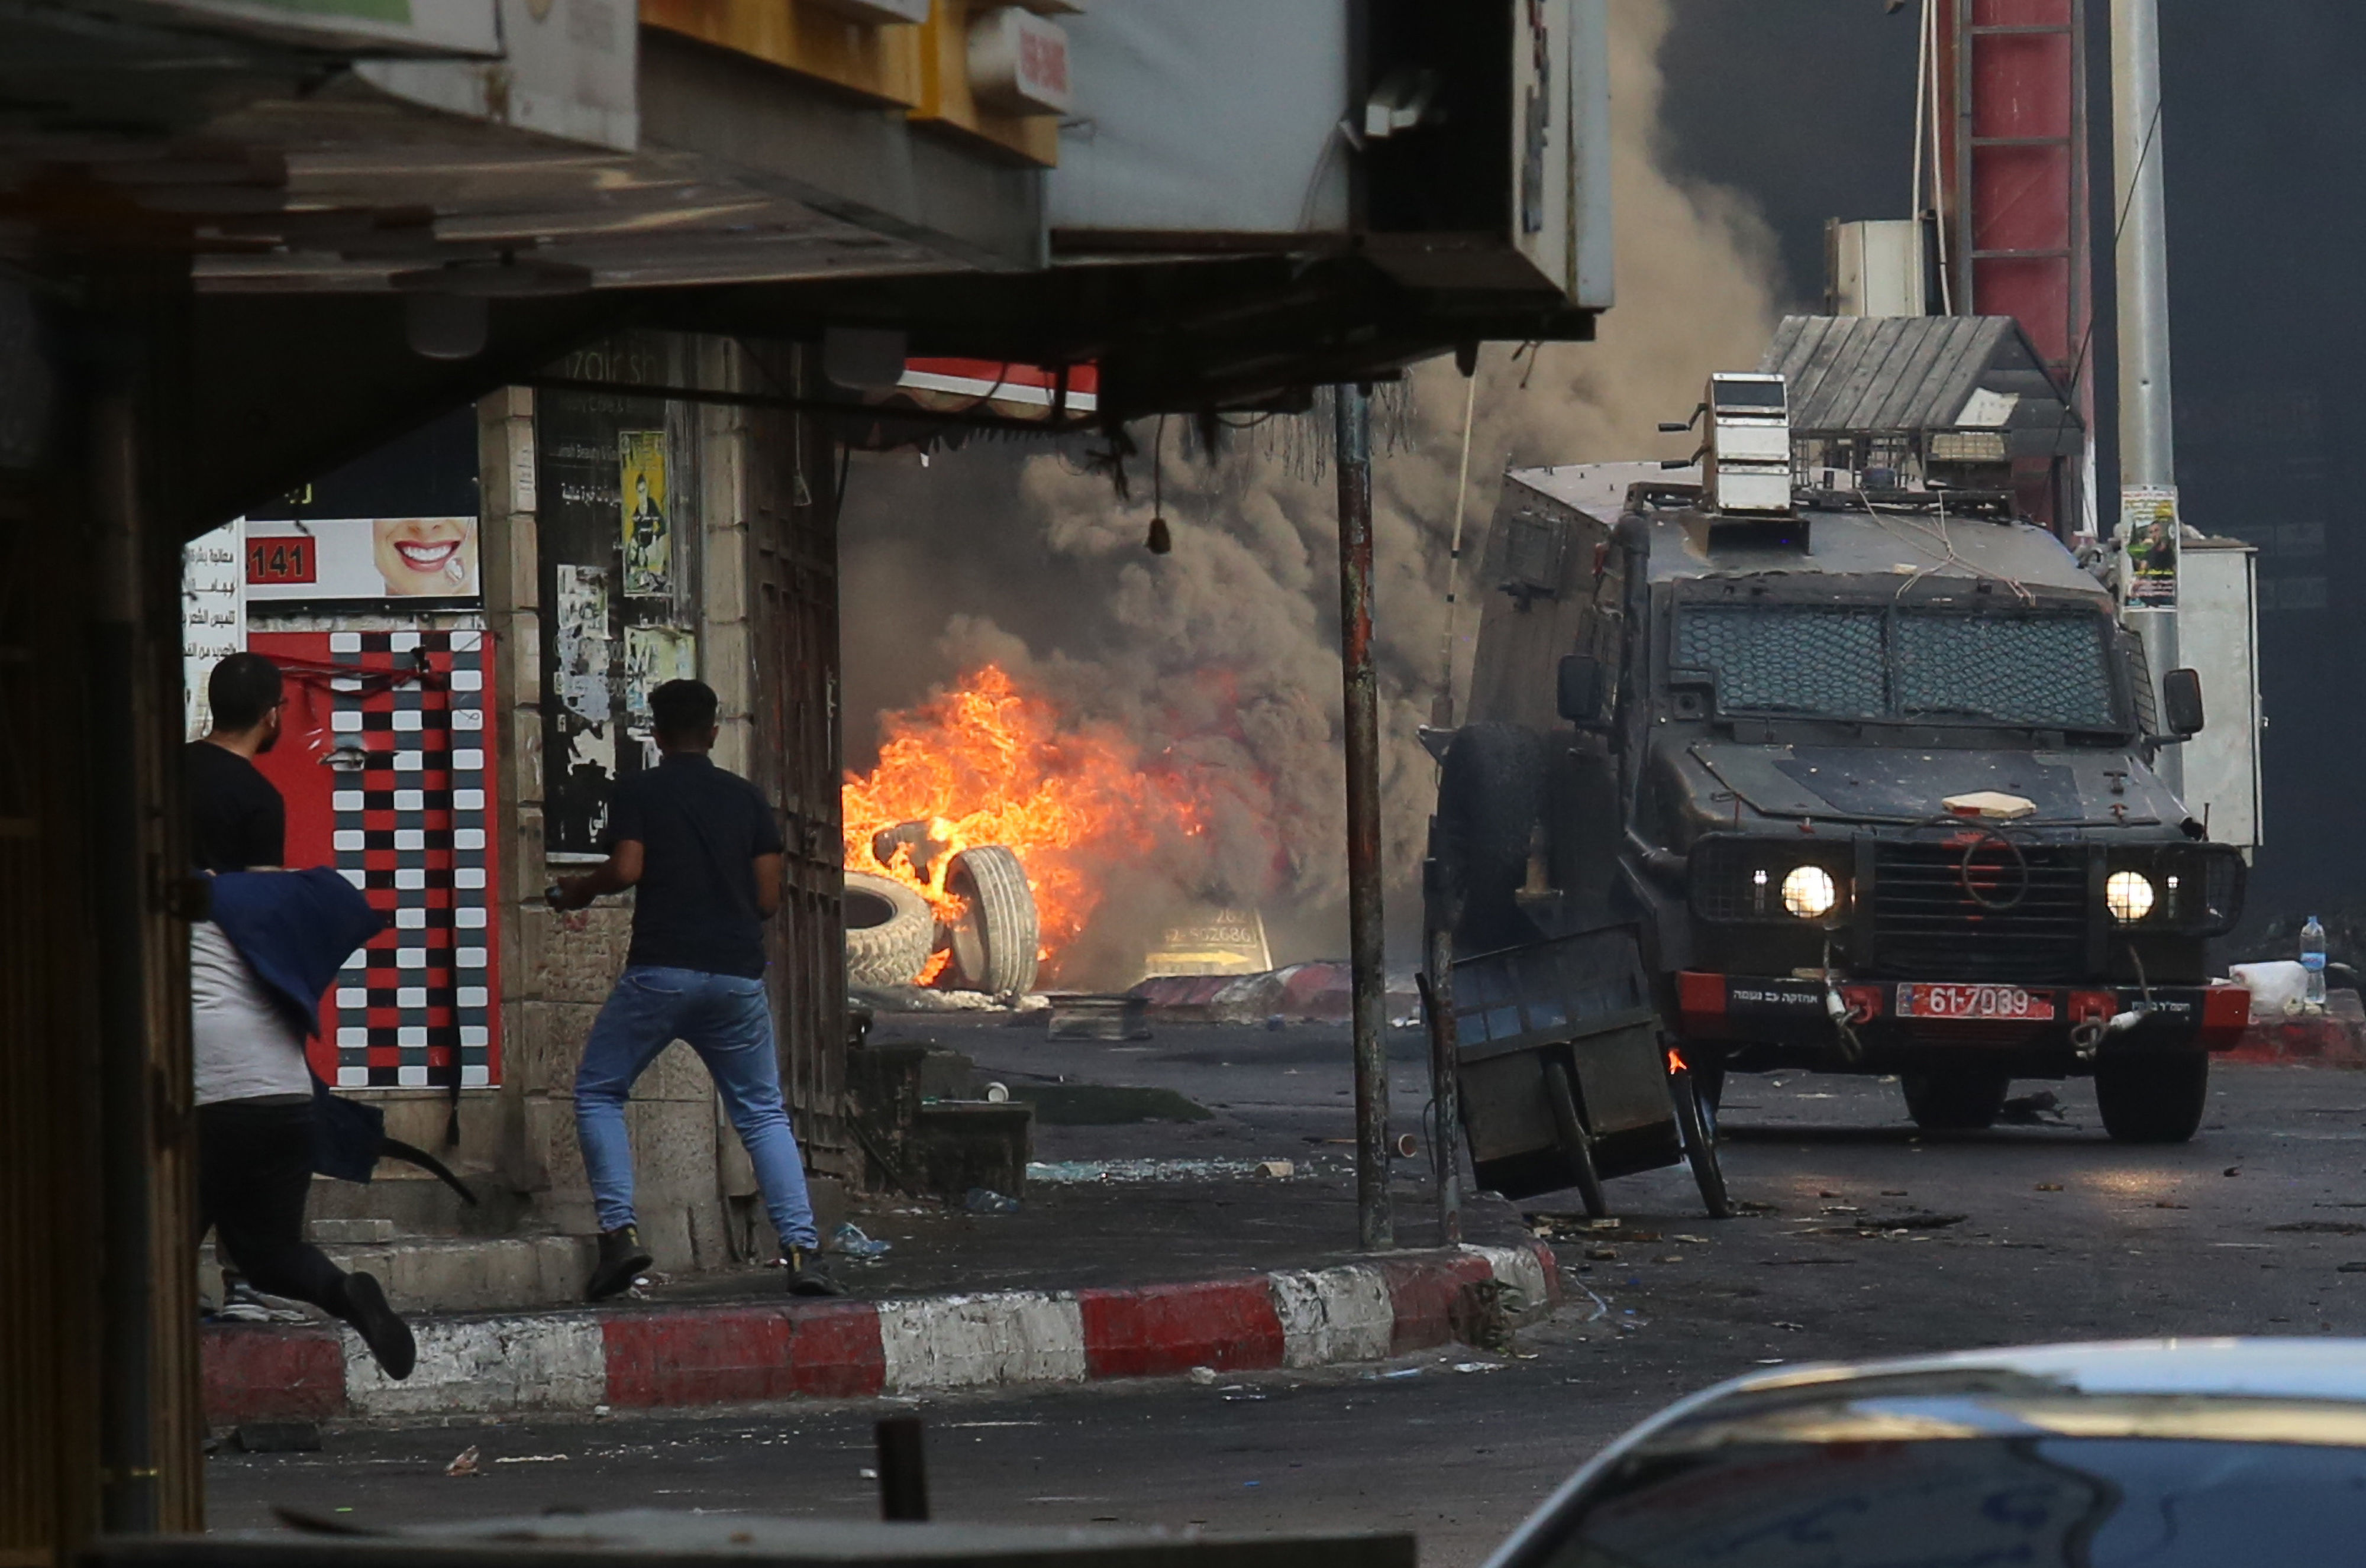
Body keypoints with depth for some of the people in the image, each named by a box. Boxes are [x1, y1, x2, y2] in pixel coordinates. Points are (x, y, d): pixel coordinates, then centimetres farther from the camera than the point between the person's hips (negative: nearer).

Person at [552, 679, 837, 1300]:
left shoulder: (640, 792, 2)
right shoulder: (746, 799, 11)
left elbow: (626, 870, -11)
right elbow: (768, 898, 8)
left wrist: (576, 891, 9)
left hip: (661, 970, -3)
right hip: (738, 975, 3)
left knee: (598, 1093, 13)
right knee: (763, 1113, 10)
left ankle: (620, 1232, -4)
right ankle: (801, 1250, -6)